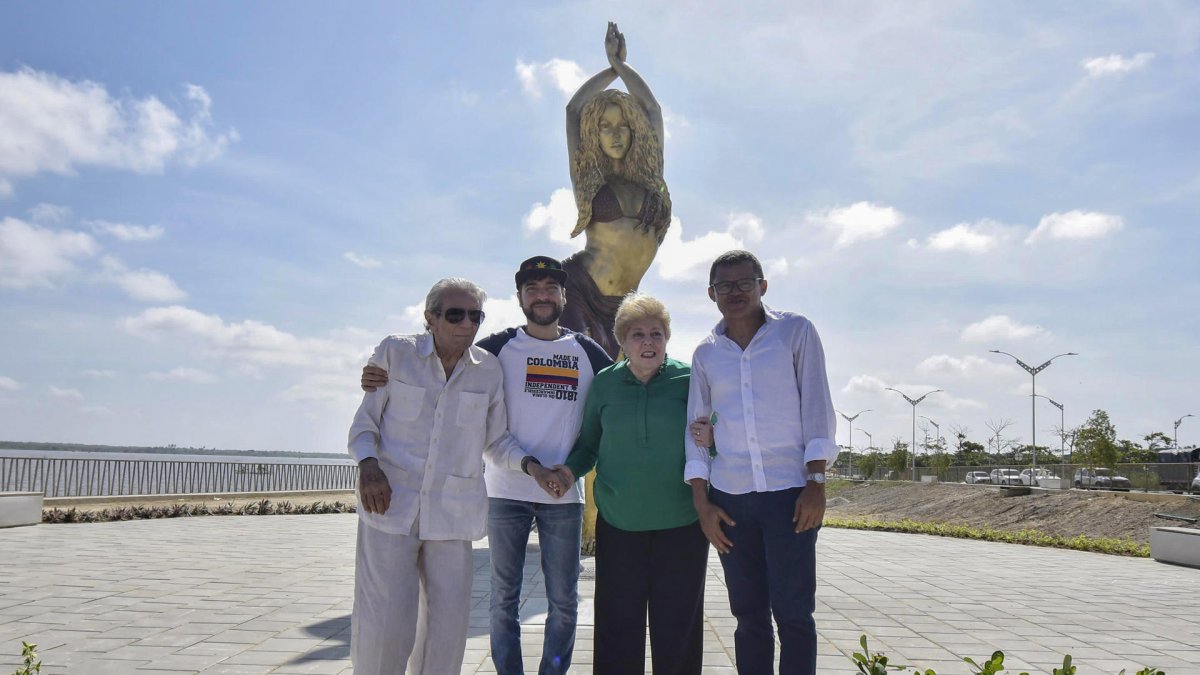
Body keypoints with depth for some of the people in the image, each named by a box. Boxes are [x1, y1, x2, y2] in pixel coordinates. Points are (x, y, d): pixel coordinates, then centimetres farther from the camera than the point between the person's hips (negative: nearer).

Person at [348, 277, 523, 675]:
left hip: (452, 515, 3)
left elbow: (496, 438, 11)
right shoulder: (395, 352, -2)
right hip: (391, 504, -2)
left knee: (448, 625, 7)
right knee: (385, 623, -6)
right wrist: (367, 464, -17)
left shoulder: (488, 369, 4)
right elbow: (365, 421, 2)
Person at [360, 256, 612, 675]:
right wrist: (385, 377, -16)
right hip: (506, 491, -1)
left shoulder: (587, 351, 8)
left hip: (564, 495, 1)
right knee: (504, 599, 8)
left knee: (564, 601, 9)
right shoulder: (500, 347, 2)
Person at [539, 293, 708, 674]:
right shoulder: (604, 384, 4)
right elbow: (588, 444, 12)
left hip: (681, 523, -1)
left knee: (677, 625, 7)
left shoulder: (689, 380, -2)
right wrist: (572, 469, -7)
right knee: (618, 624, 7)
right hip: (619, 523, 1)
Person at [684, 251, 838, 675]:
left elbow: (816, 407, -2)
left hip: (789, 492, -3)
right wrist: (702, 502, 4)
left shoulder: (795, 331, 2)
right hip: (730, 498, 3)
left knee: (793, 615, -3)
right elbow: (697, 428, 11)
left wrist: (816, 484, -8)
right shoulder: (706, 353, 11)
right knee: (749, 615, 9)